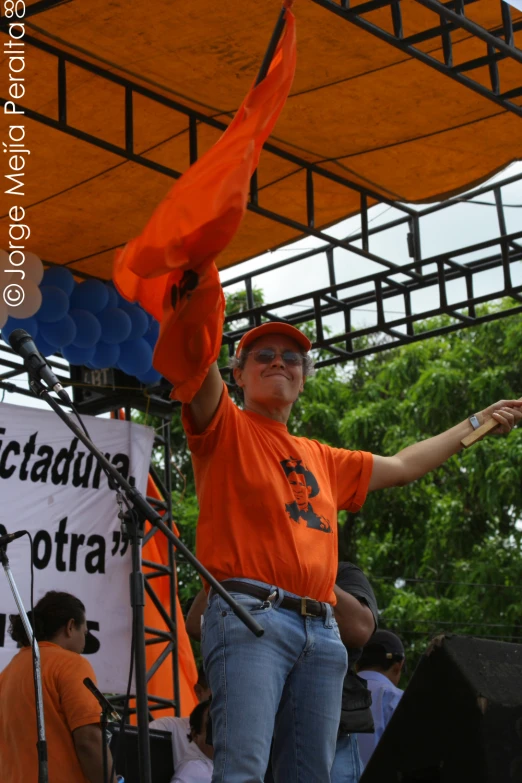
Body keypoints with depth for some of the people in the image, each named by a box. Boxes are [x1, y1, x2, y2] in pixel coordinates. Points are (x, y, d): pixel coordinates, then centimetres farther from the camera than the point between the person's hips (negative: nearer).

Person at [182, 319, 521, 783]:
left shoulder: (321, 460, 30)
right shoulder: (226, 429, 11)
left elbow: (401, 467, 39)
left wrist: (479, 421, 46)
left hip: (322, 633, 7)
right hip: (249, 617, -6)